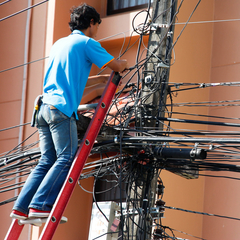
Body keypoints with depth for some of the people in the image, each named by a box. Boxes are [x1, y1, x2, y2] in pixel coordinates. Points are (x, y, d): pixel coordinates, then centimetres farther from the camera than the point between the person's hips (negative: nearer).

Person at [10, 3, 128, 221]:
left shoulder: (59, 43, 26)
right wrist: (124, 63, 25)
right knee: (66, 159, -9)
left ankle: (22, 208, 0)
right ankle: (41, 206, -19)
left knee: (47, 161, 7)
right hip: (62, 108, -8)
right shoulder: (87, 43, 1)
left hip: (44, 107, 8)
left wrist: (100, 79, 38)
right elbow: (117, 66, 2)